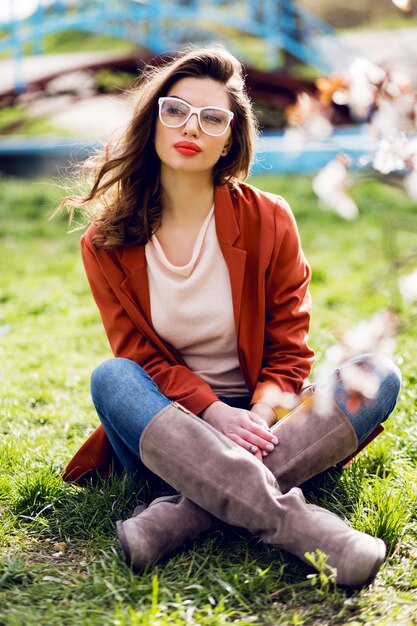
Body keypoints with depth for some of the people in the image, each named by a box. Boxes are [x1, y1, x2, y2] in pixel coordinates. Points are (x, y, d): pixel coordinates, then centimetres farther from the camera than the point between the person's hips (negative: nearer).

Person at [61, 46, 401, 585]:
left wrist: (260, 415, -22)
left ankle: (182, 515, -37)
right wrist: (214, 413, -23)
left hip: (251, 424, 1)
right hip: (160, 430, 0)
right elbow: (140, 356, -4)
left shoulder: (268, 220, -1)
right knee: (110, 379, -32)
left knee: (379, 376, -22)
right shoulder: (107, 242, -1)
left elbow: (288, 350, -1)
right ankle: (296, 524, -45)